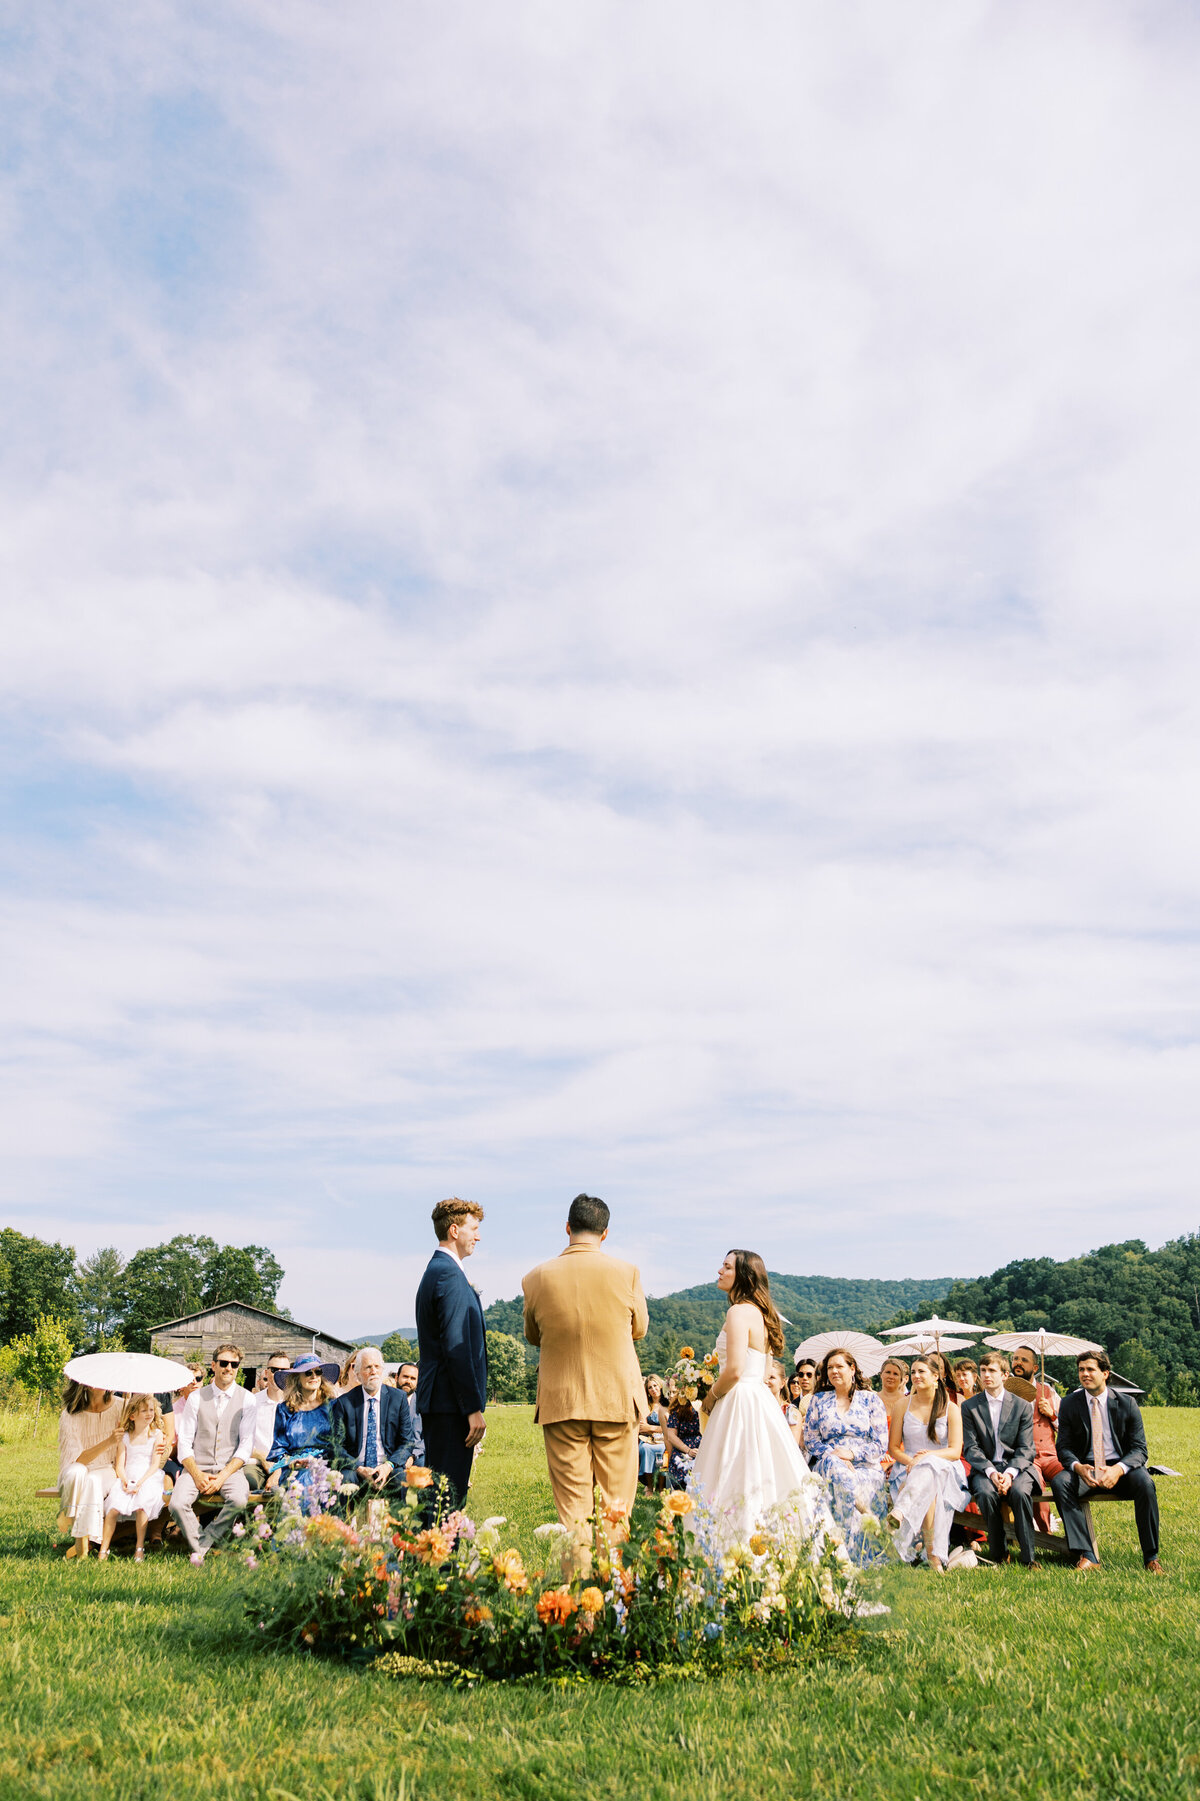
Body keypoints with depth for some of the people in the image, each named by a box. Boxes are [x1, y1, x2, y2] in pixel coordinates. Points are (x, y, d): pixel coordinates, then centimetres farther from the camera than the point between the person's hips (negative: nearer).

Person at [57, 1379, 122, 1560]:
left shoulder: (117, 1406, -4)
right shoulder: (70, 1415, -11)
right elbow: (78, 1459, -18)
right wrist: (108, 1442, -32)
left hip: (106, 1472, 1)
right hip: (75, 1476, -1)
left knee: (93, 1480, -34)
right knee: (77, 1472, -36)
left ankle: (82, 1539, -23)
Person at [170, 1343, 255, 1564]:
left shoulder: (246, 1399, 5)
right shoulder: (197, 1398, 8)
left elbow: (246, 1445, 0)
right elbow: (184, 1442, 4)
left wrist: (222, 1476, -13)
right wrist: (197, 1475, -12)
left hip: (231, 1468, -1)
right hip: (197, 1467, 1)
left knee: (239, 1500, -32)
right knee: (178, 1504, -28)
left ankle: (200, 1546, -11)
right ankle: (202, 1549, -5)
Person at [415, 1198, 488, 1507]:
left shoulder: (435, 1271, 18)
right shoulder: (450, 1275, -14)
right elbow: (456, 1348, -20)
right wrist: (473, 1408, -18)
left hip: (435, 1402, 10)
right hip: (450, 1403, -10)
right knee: (450, 1495, -8)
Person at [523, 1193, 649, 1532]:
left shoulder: (537, 1278, -4)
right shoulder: (626, 1272, -8)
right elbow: (639, 1328, 8)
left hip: (560, 1400, 1)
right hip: (617, 1399, -1)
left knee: (571, 1501, 7)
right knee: (616, 1502, 9)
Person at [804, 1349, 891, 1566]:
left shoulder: (871, 1400, 10)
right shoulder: (818, 1401, 15)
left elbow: (881, 1444, 3)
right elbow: (810, 1441, 8)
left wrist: (852, 1453, -13)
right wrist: (833, 1455, -12)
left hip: (865, 1465, -1)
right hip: (829, 1461, 1)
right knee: (833, 1467, -36)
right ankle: (868, 1516, -37)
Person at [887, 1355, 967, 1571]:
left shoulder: (951, 1409, 4)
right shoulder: (903, 1405, 9)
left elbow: (955, 1451, -5)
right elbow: (893, 1447, 7)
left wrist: (927, 1456, -22)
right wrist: (911, 1461, -15)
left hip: (943, 1469, -2)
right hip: (908, 1468, 2)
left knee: (927, 1471, -40)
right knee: (928, 1491, -36)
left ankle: (898, 1514, -61)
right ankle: (933, 1555, -42)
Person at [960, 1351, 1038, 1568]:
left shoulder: (1022, 1406, 7)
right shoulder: (969, 1407, 8)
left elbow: (1026, 1449, 1)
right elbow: (971, 1448, 1)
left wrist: (1010, 1473, -18)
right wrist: (991, 1472, -17)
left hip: (1016, 1467, 0)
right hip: (984, 1468, 0)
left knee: (1020, 1492, -33)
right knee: (986, 1493, -32)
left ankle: (1027, 1557, -22)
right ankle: (998, 1554, -14)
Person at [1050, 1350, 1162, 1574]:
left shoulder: (1127, 1403, 0)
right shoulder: (1069, 1404, 2)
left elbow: (1139, 1448, -4)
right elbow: (1064, 1447, 0)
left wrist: (1119, 1469, -26)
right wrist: (1078, 1467, -24)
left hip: (1120, 1467, -1)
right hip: (1085, 1469, 1)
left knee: (1145, 1482, -33)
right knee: (1059, 1482, -29)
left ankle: (1151, 1557, -19)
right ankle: (1087, 1556, -29)